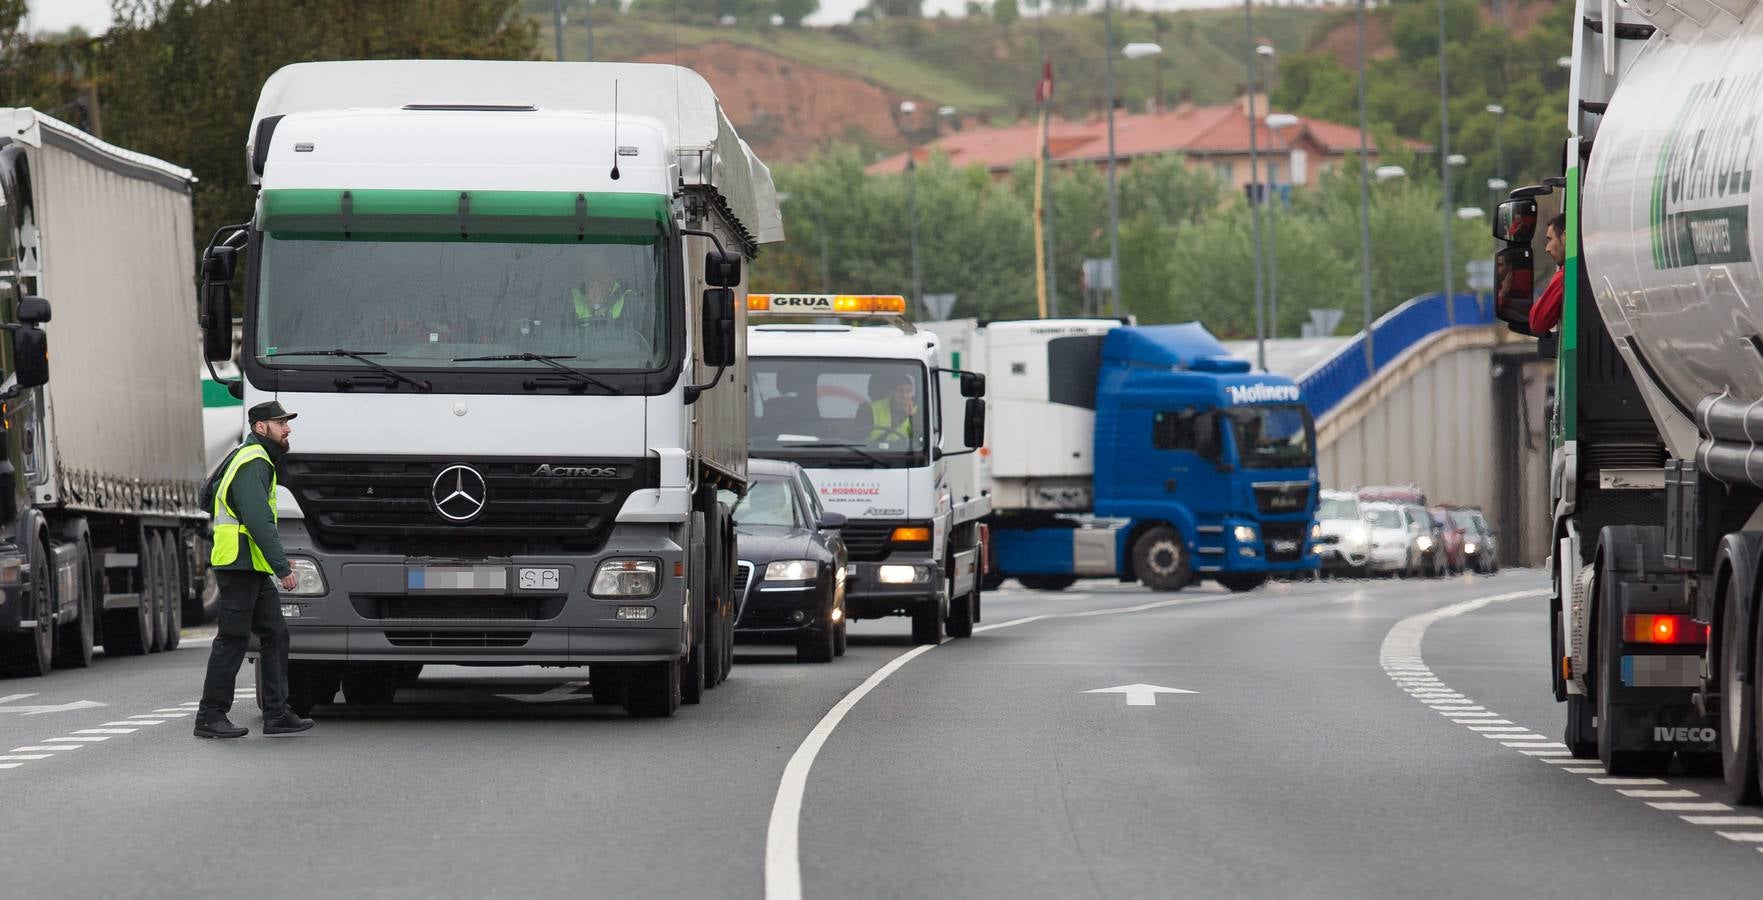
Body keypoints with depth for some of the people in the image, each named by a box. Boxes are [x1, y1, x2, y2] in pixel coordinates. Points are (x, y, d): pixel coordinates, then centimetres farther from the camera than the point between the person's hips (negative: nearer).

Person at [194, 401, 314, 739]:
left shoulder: (244, 456, 18)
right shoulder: (253, 463, -15)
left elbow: (208, 496, 28)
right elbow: (260, 521, -22)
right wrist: (282, 567, -23)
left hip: (254, 570, 10)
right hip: (241, 564, -10)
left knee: (275, 634, 7)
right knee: (232, 639, -5)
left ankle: (277, 714, 5)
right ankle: (210, 717, 0)